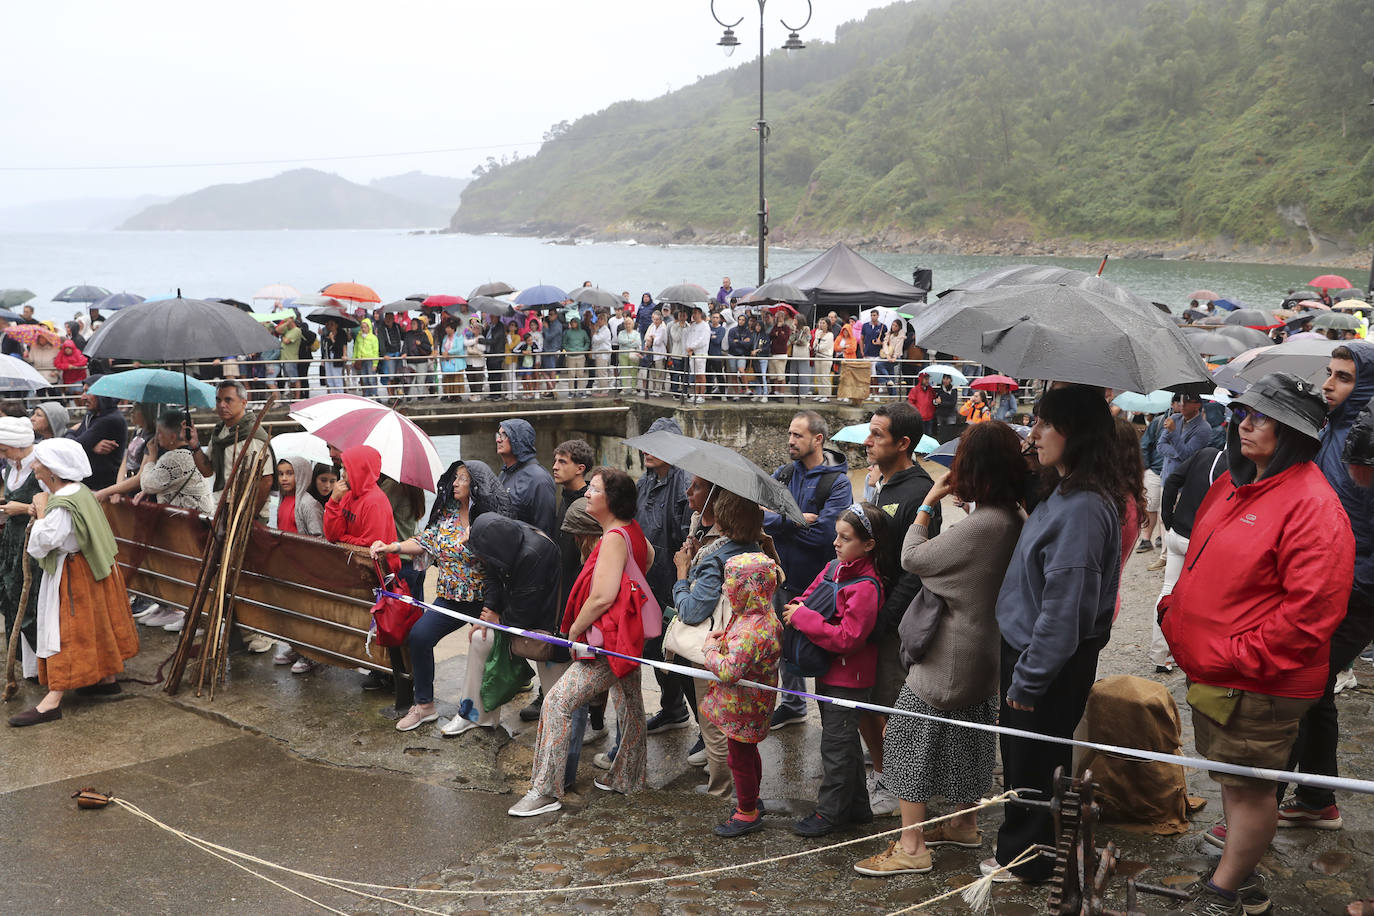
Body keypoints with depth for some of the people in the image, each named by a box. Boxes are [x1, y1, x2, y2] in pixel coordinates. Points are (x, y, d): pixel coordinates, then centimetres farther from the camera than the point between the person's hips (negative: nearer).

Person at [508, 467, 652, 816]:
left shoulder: (614, 538, -20)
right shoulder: (631, 529, 7)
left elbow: (602, 598, -26)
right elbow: (649, 554, 31)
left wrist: (574, 631, -14)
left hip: (610, 639, -11)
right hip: (629, 634, 11)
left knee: (558, 702, -12)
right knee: (629, 703, 22)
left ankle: (545, 790, -11)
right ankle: (627, 777, 38)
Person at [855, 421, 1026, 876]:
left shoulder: (979, 528, -29)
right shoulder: (1016, 521, -1)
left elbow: (912, 558, -20)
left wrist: (927, 504, -8)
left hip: (947, 659, -9)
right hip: (984, 652, 9)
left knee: (911, 738, 2)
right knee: (967, 738, 23)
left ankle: (910, 847, 8)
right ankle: (964, 825, 40)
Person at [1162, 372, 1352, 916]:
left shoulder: (1312, 506, -20)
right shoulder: (1234, 484, 9)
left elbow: (1311, 609, -24)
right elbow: (1203, 561, 22)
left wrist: (1236, 657, -22)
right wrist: (1177, 609, 7)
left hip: (1259, 685, -9)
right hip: (1212, 671, 9)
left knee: (1248, 787, 5)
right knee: (1231, 776, 20)